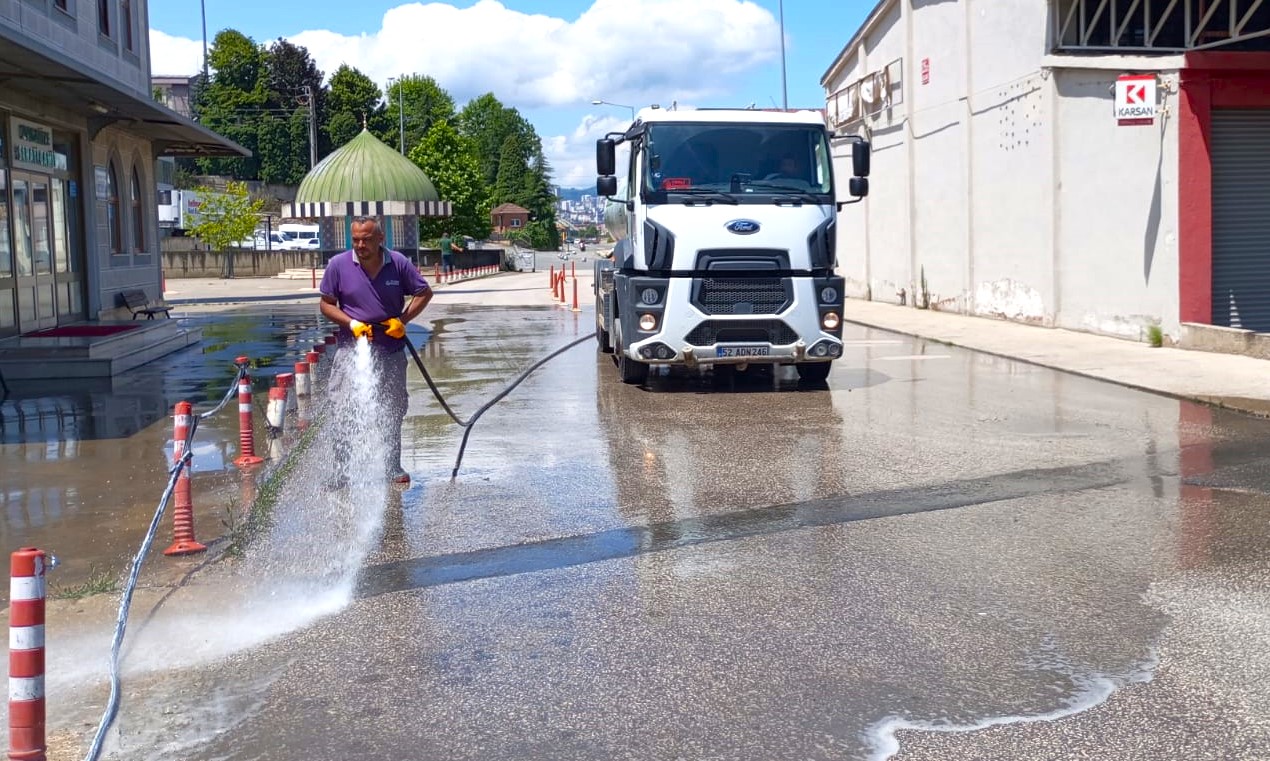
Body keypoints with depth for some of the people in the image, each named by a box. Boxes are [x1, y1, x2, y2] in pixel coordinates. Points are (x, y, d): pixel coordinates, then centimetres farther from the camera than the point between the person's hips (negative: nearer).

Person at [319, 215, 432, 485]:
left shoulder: (398, 263, -6)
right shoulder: (338, 265, -7)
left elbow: (424, 293, 5)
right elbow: (327, 304, 1)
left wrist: (402, 320, -7)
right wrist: (351, 323, -14)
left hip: (391, 350, 2)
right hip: (351, 348, -1)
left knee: (393, 412, 11)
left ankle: (393, 468, 24)